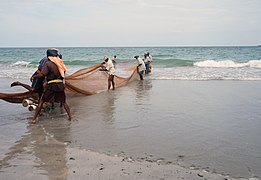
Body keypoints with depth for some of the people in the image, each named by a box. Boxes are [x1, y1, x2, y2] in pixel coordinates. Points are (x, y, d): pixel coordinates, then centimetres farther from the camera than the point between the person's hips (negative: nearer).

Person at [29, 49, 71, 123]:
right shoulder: (60, 63, 10)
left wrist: (34, 77, 2)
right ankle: (70, 116, 13)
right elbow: (64, 72, 18)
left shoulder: (48, 63, -6)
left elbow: (42, 74, -13)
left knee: (41, 101, 6)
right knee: (63, 102, 17)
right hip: (60, 85, 4)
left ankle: (34, 118, 7)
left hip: (51, 86, -4)